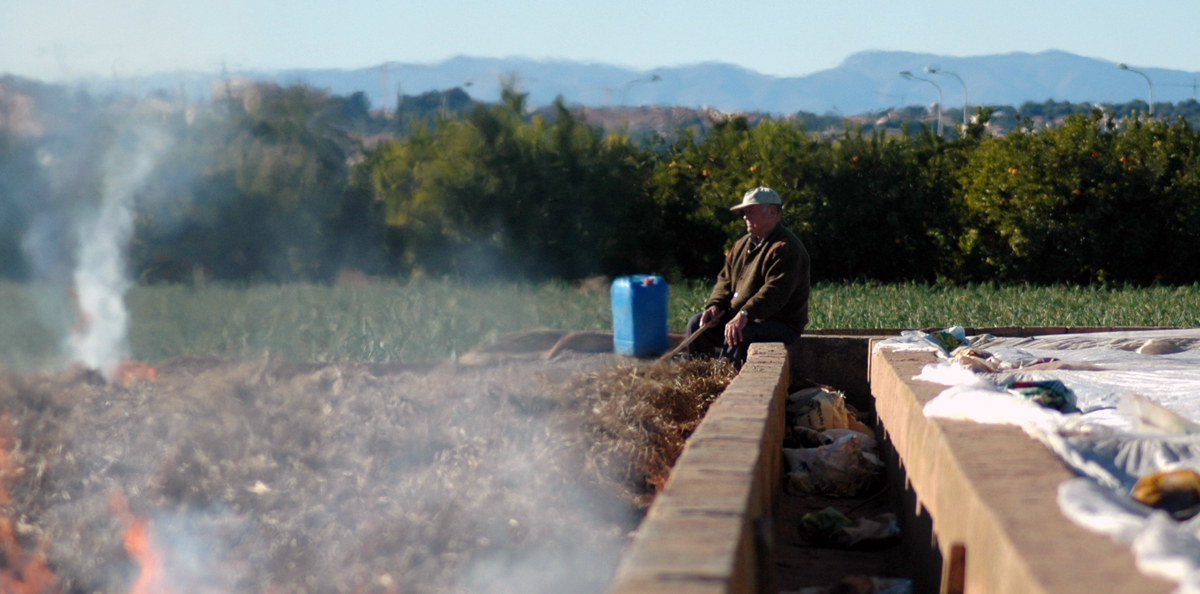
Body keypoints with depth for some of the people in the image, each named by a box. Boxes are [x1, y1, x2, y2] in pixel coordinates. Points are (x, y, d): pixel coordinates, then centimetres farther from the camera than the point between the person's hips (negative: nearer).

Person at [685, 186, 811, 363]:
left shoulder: (786, 248, -17)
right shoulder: (743, 244, 14)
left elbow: (775, 291, -29)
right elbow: (725, 279, 16)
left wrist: (744, 315, -40)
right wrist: (715, 305, -5)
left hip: (781, 324, -9)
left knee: (736, 334, -36)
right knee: (698, 324, -2)